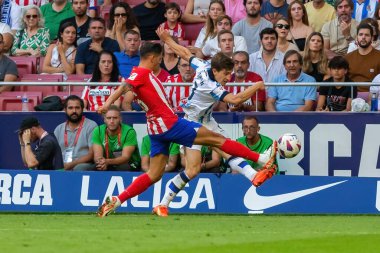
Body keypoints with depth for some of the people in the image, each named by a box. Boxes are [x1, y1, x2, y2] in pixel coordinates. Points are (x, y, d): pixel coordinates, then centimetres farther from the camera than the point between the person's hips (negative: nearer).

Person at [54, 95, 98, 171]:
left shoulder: (91, 126, 4)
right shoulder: (59, 129, 19)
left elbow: (92, 155, -5)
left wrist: (72, 164, -15)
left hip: (84, 165, -3)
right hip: (62, 166, 3)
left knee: (80, 168, -38)